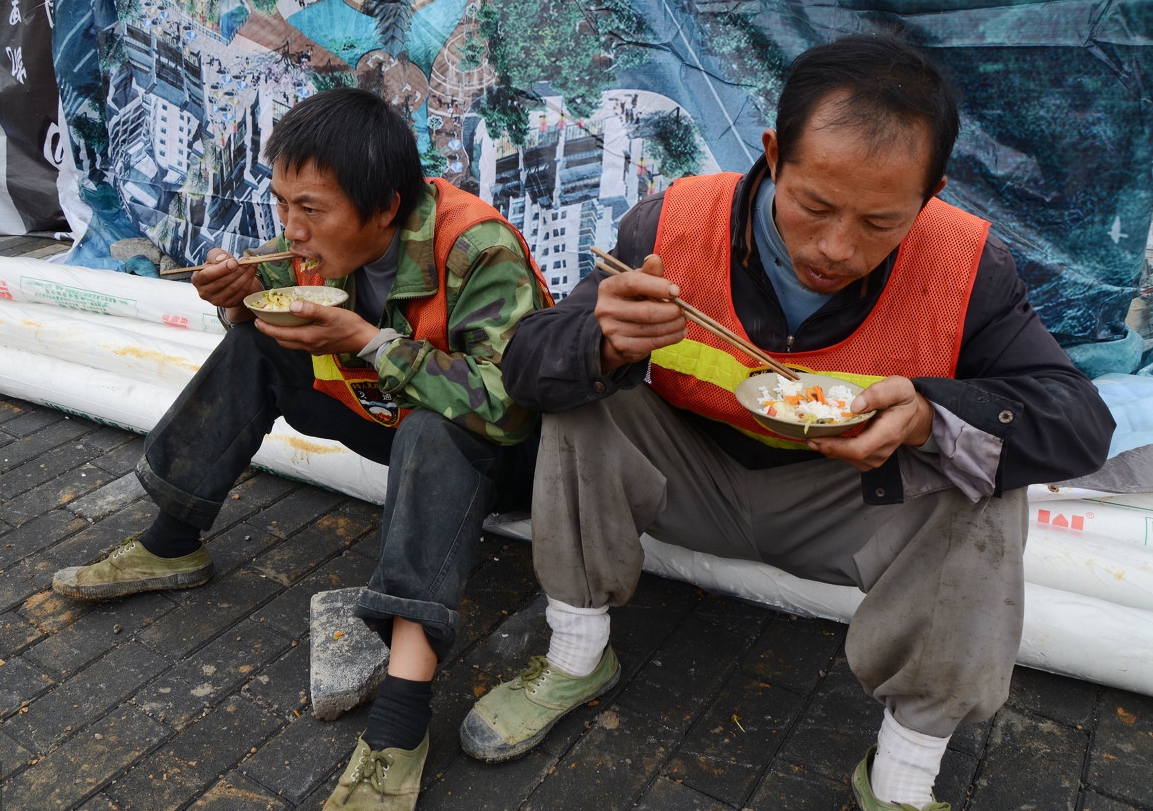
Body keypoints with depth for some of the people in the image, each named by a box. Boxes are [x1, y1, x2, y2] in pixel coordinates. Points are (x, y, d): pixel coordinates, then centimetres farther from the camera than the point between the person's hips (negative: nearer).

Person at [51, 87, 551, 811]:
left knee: (435, 431, -39)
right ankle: (172, 549, 12)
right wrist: (246, 299, -16)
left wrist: (367, 340, -36)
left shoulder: (476, 250, -31)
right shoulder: (320, 241, -9)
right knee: (254, 348, 0)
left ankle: (400, 722, -41)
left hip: (490, 450, -6)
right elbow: (268, 327, 9)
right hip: (390, 414, 7)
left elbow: (505, 406, -39)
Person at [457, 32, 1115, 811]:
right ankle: (577, 657, -1)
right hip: (694, 480, 1)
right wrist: (607, 345, -44)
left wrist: (932, 419, -39)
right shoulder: (669, 226, -21)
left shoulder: (970, 269, -20)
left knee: (985, 494, -26)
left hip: (850, 506, 0)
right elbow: (528, 361, -18)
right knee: (584, 408, -22)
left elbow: (1080, 420, -17)